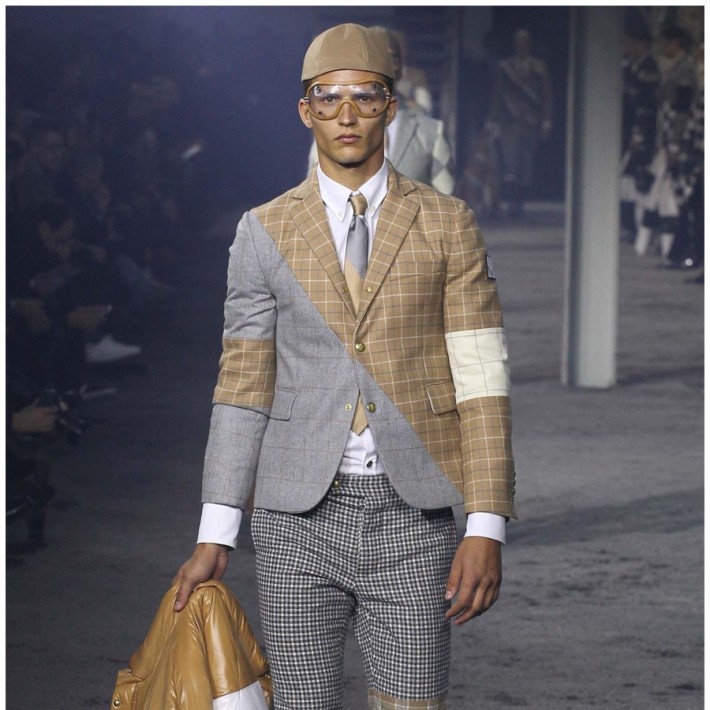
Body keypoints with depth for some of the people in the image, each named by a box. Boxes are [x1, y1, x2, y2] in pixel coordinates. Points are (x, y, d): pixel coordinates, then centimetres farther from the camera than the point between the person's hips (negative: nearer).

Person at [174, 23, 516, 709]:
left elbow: (482, 378, 0)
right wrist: (215, 535, 1)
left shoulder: (446, 224, 4)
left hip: (412, 520, -1)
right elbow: (241, 387, 7)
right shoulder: (265, 232, 7)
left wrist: (486, 526, -9)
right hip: (298, 516, 1)